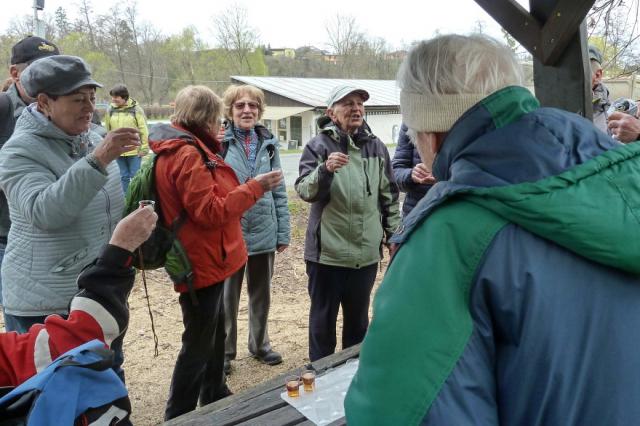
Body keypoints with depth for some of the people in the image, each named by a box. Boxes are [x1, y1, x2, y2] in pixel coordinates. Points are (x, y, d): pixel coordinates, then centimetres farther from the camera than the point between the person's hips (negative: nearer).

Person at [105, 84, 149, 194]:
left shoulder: (136, 109, -6)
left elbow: (144, 130, -5)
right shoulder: (110, 110, 4)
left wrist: (144, 147, -8)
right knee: (124, 176, 13)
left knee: (135, 176, 4)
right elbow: (107, 130, 10)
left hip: (134, 150, -3)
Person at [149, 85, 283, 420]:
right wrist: (254, 188, -19)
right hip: (201, 262, -11)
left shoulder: (186, 149, 11)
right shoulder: (187, 154, -22)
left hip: (206, 258, 11)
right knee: (198, 345, 3)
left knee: (214, 335, 24)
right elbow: (210, 211, -25)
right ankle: (178, 415, 19)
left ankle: (215, 396, 41)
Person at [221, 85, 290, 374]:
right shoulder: (219, 143, -8)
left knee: (261, 294, 19)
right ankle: (224, 351, 31)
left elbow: (279, 191, 6)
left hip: (264, 232, 4)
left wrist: (283, 232, 4)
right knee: (227, 296, 13)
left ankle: (260, 344, 39)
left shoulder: (268, 144, 3)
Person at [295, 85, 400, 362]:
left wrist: (393, 232, 13)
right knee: (323, 318, 10)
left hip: (366, 252, 4)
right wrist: (325, 170, -34)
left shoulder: (376, 146, 6)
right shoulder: (318, 146, -6)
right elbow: (304, 191, -16)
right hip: (327, 253, -4)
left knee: (358, 318, 20)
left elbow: (389, 195, 14)